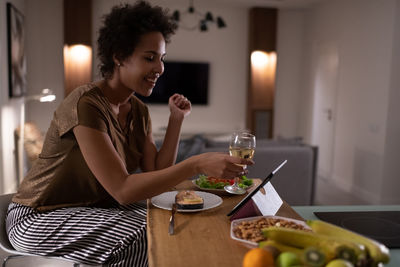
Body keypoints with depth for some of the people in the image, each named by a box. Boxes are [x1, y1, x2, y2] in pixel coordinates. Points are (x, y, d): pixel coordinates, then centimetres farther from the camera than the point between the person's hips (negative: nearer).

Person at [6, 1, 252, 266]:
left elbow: (156, 174, -4)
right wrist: (197, 164, -36)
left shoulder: (139, 110, 1)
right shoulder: (86, 104, -26)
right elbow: (123, 190, -31)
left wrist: (177, 119, -9)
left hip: (94, 209, 7)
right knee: (148, 239, -23)